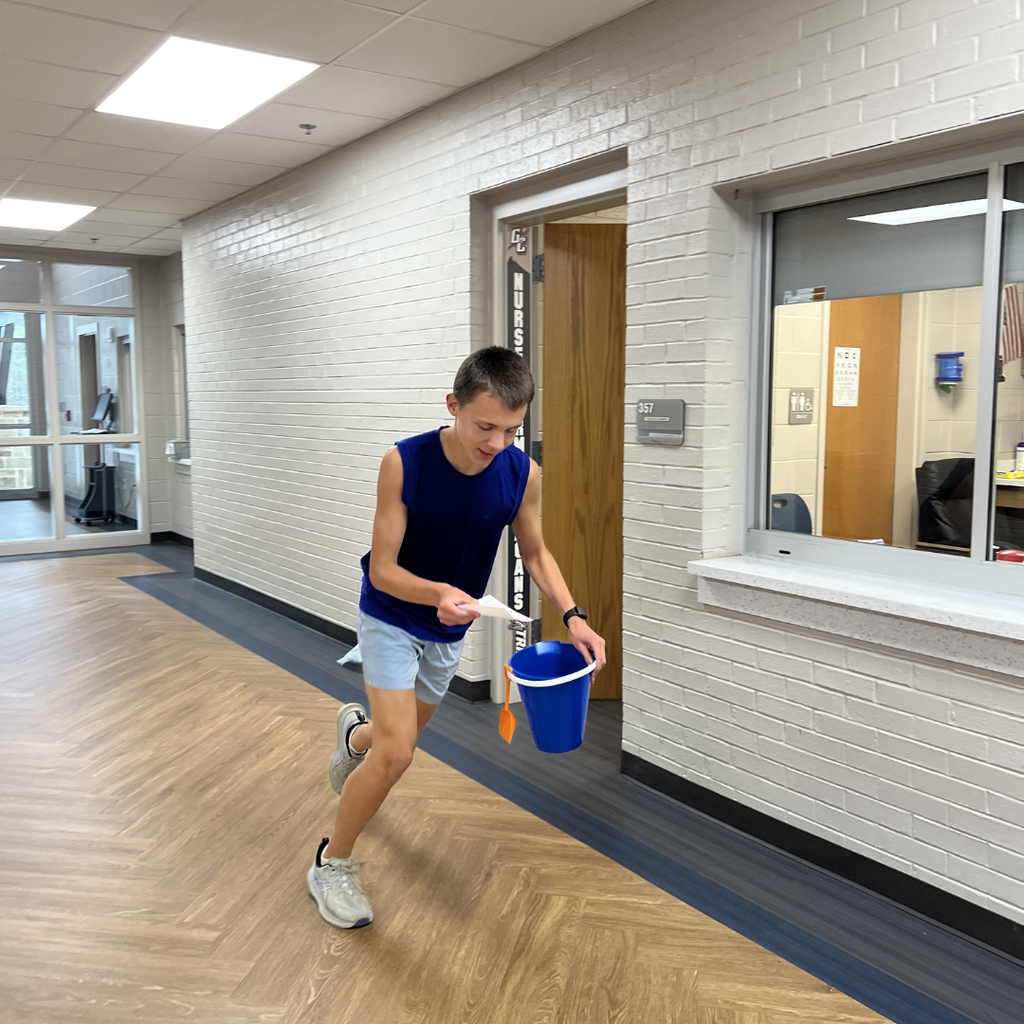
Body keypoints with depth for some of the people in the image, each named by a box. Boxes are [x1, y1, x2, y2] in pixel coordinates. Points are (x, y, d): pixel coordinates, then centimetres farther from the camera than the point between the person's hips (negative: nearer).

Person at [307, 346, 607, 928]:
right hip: (392, 618, -4)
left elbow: (535, 552, -2)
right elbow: (382, 569, -24)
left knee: (402, 741, 23)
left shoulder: (524, 474, -18)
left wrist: (573, 616, -17)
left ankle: (356, 732, 62)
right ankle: (332, 864, 11)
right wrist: (437, 593, -44)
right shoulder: (405, 464, -28)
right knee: (395, 754, -16)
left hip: (450, 629, 5)